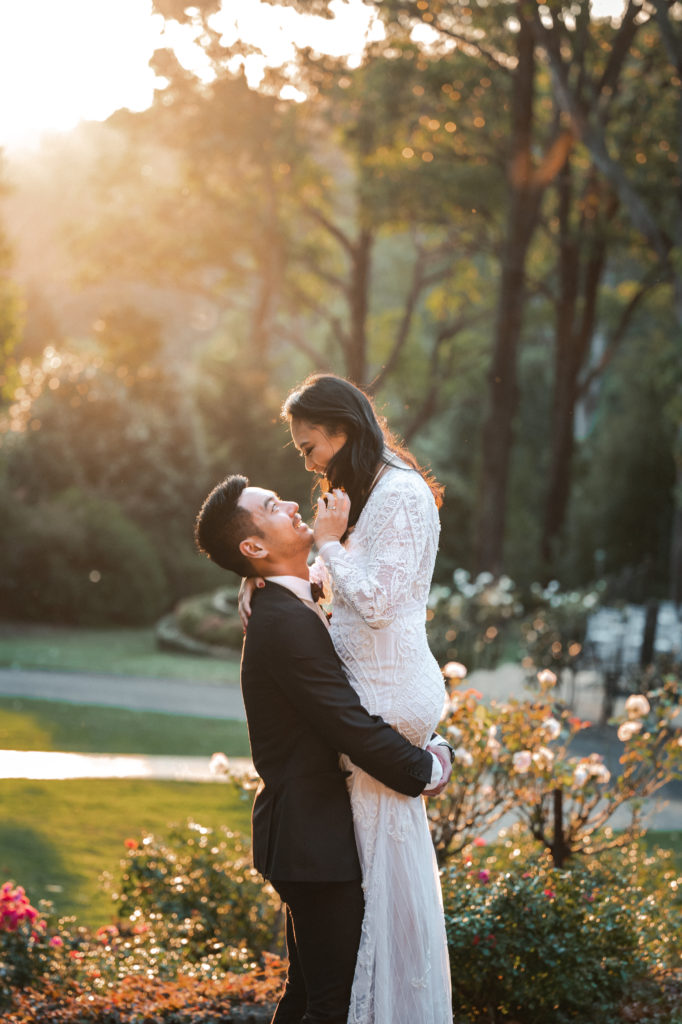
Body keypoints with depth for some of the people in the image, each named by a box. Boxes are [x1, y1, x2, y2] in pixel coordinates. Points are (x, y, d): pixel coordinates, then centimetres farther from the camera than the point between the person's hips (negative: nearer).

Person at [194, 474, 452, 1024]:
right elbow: (354, 727, -23)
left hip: (307, 833, 11)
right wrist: (428, 770, -9)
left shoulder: (287, 609, 12)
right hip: (316, 839, -11)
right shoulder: (287, 622, -21)